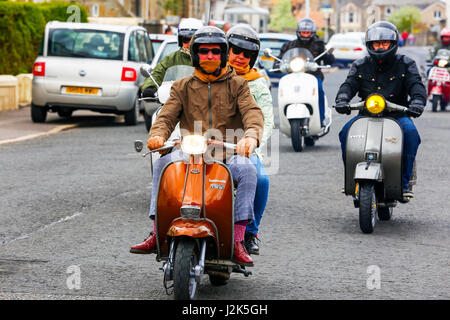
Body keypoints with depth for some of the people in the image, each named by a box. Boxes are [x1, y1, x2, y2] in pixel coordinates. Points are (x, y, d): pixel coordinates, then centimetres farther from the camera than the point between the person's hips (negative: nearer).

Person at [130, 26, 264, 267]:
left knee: (247, 170, -32)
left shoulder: (237, 85, 10)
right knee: (163, 163, -27)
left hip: (228, 155, -1)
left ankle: (237, 240, -31)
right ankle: (157, 233, -27)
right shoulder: (182, 87, 15)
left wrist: (251, 136, -31)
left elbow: (252, 112, -7)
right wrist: (157, 134, -23)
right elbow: (167, 116, 2)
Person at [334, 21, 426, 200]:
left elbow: (416, 85, -7)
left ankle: (404, 183, -23)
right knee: (346, 132, -25)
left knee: (410, 132, -33)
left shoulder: (405, 64, 6)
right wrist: (342, 100, -25)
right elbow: (349, 84, -1)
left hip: (397, 115, -2)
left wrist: (417, 102, -30)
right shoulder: (361, 66, 11)